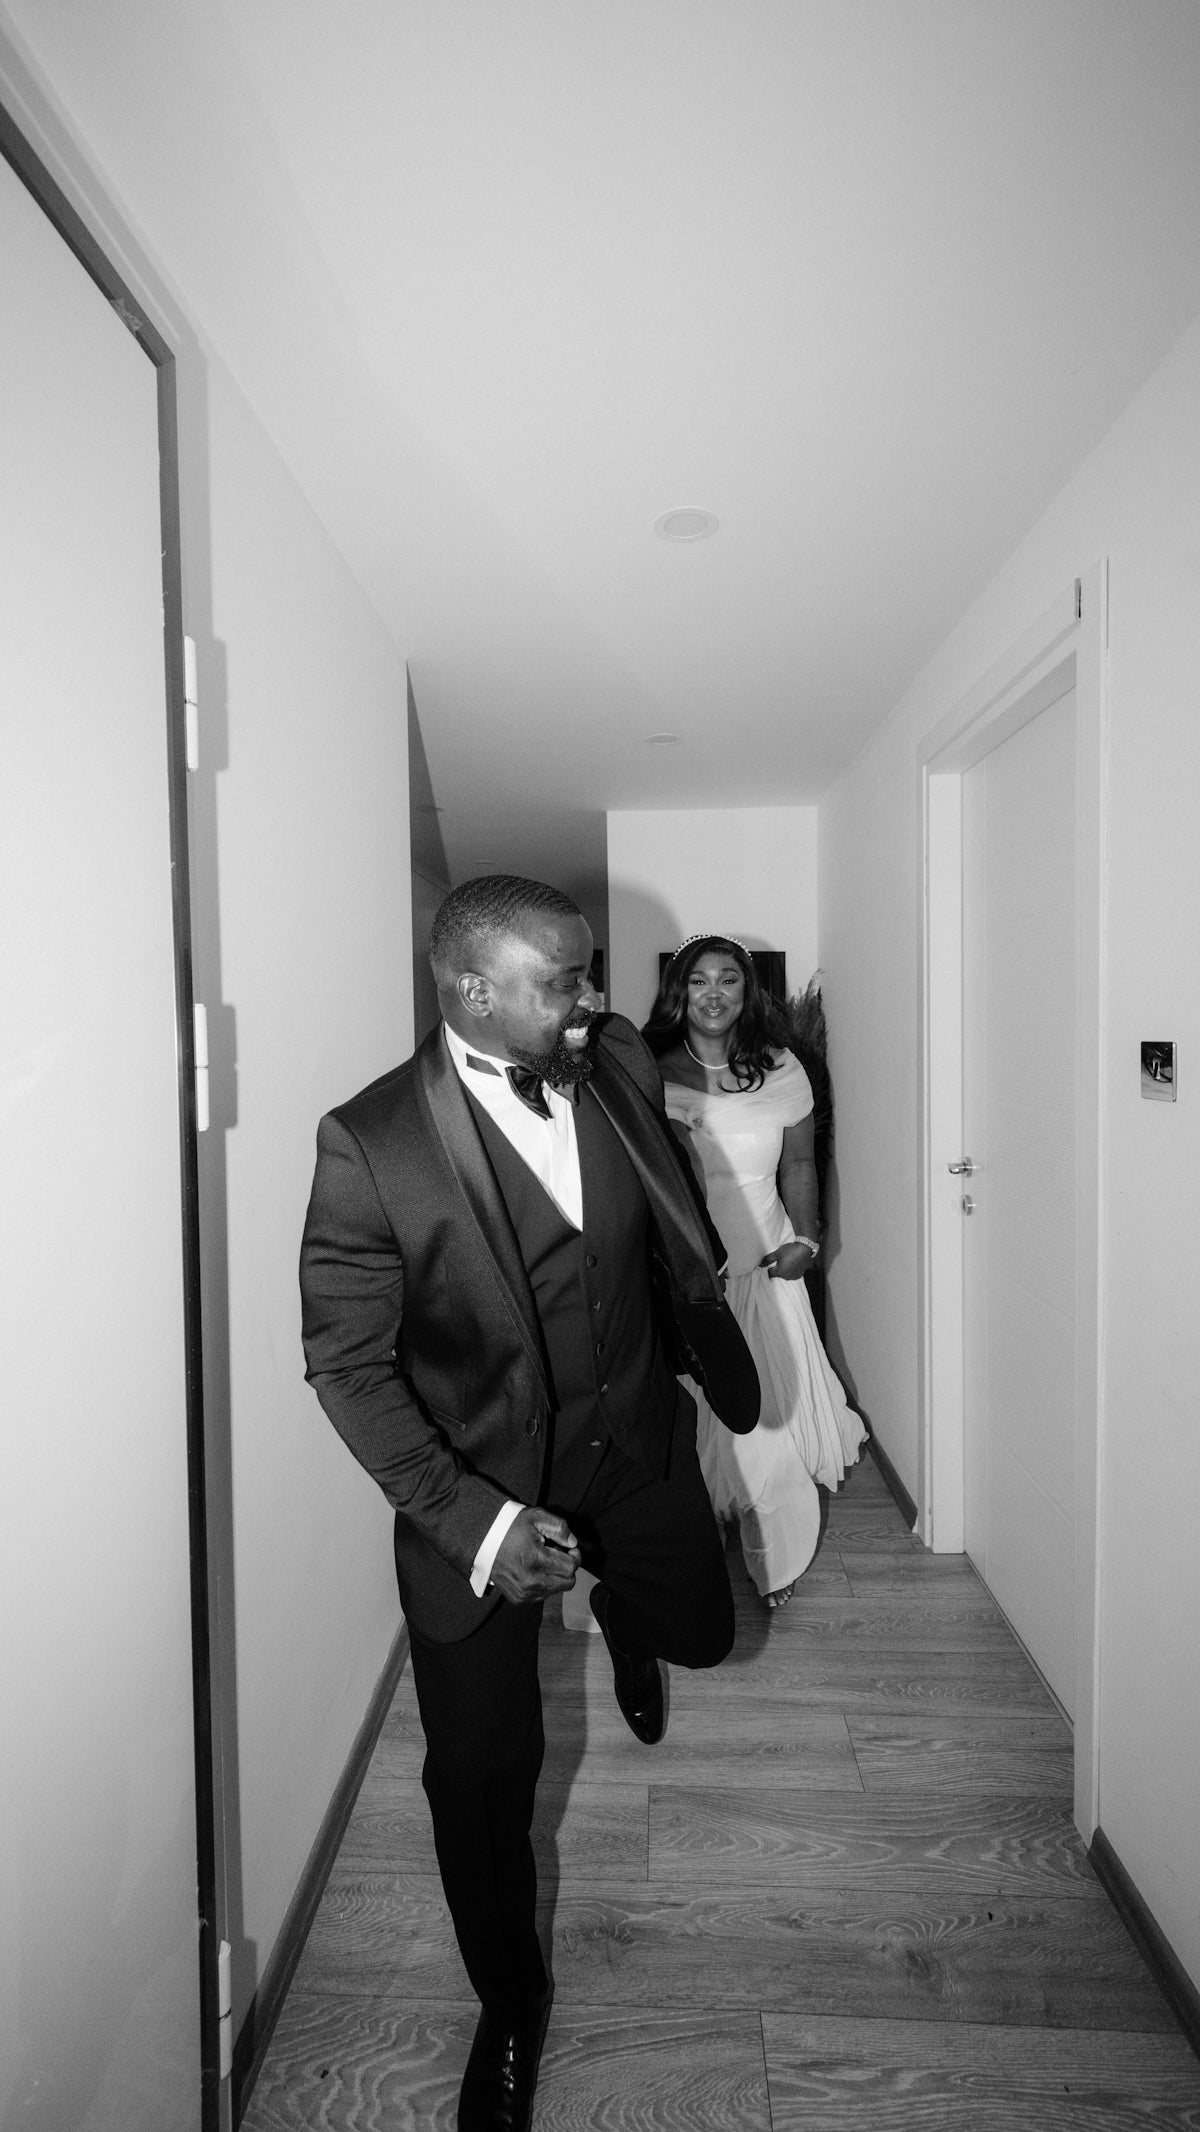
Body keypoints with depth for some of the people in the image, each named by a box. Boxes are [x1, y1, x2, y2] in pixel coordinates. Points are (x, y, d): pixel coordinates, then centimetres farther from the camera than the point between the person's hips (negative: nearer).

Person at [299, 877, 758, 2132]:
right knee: (482, 1767, 12)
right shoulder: (370, 1143, -23)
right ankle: (511, 2004, 46)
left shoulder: (618, 1063, -10)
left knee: (699, 1630, 21)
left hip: (635, 1440, 4)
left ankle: (621, 1620, 60)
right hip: (479, 1481, -3)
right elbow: (348, 1362, -17)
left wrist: (721, 1364, 17)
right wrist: (473, 1521, -25)